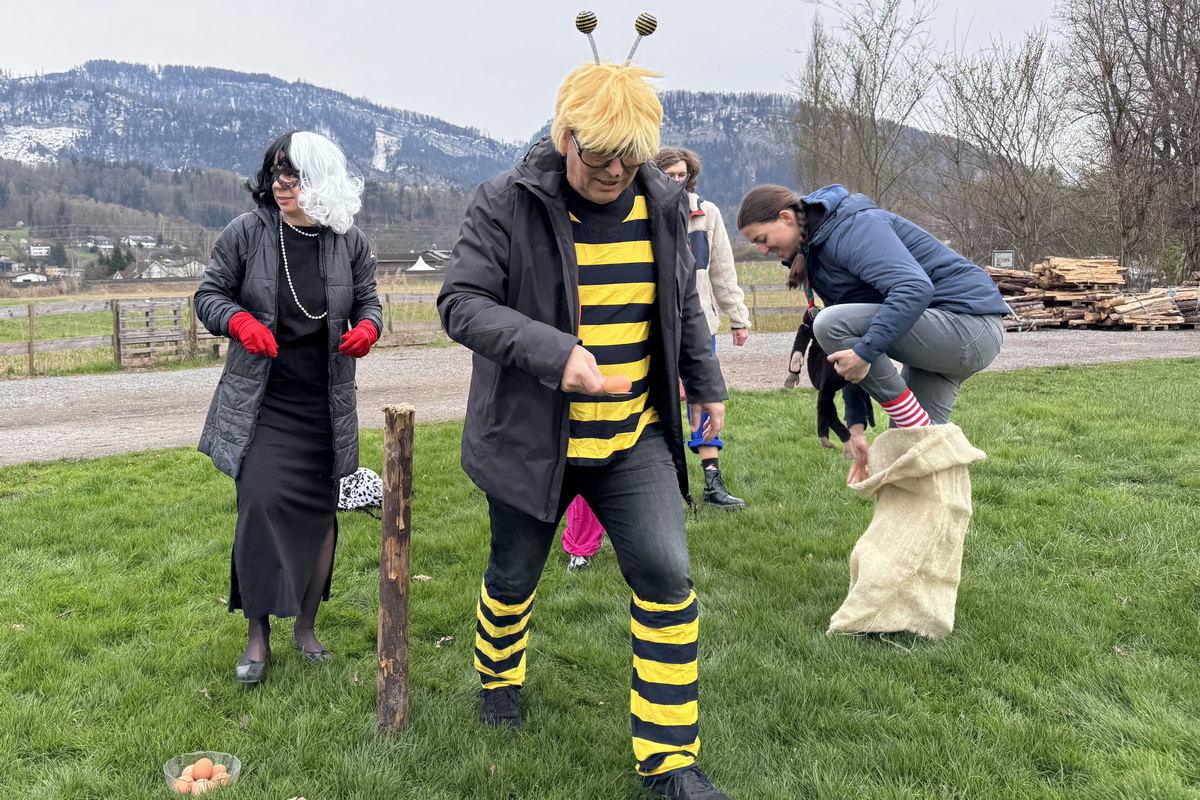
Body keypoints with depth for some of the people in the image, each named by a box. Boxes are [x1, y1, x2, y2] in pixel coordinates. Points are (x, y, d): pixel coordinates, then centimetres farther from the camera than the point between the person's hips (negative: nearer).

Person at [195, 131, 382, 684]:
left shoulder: (349, 242, -1)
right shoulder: (246, 233, -4)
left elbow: (367, 301, 12)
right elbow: (209, 295, 5)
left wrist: (366, 328, -11)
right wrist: (240, 321, -16)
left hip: (326, 405, 2)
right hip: (262, 401, -2)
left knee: (320, 512, 8)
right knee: (261, 502, -14)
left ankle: (306, 626, 28)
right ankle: (258, 634, 5)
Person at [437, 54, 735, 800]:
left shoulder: (664, 205, 3)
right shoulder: (507, 205, -13)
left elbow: (684, 306, 16)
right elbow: (461, 303, -18)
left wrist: (707, 385, 19)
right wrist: (553, 353, -31)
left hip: (637, 440, 3)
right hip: (532, 437, -2)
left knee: (667, 577, -7)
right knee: (515, 575, 17)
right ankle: (500, 675, 51)